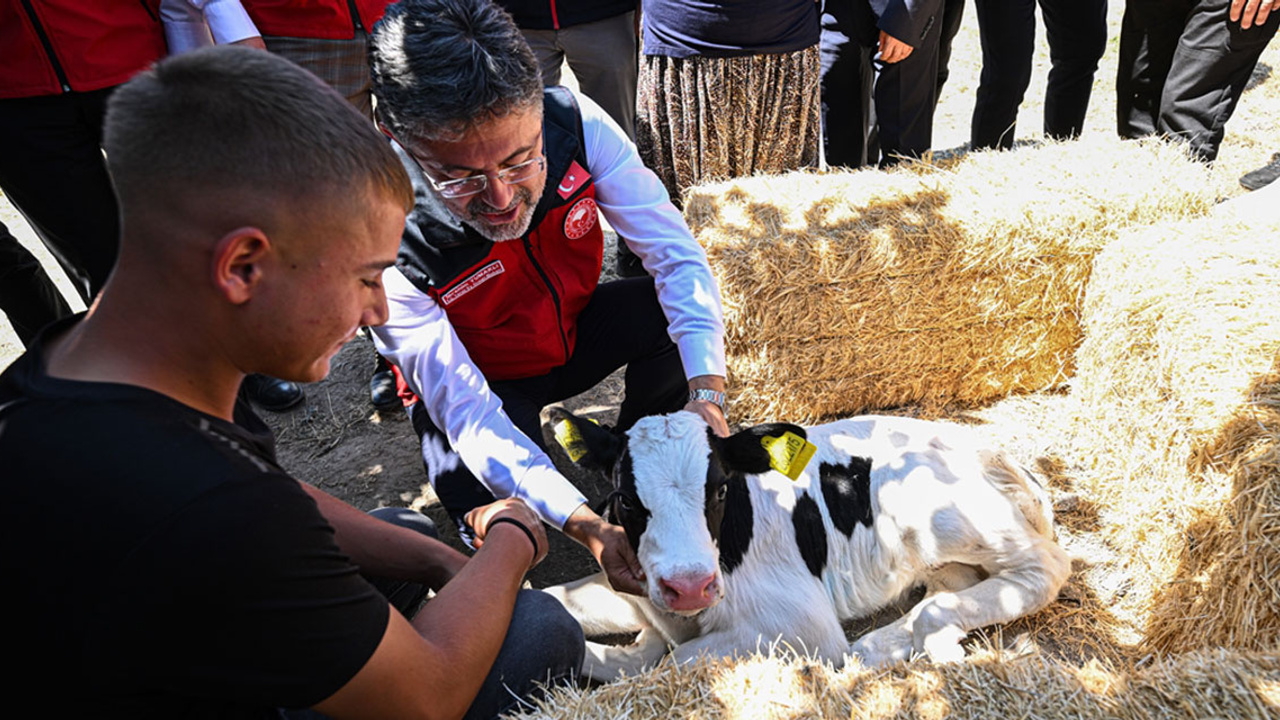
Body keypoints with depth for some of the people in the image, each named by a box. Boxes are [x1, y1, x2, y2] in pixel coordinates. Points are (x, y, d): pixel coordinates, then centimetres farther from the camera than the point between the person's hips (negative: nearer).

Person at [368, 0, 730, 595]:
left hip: (574, 328, 4)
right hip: (480, 381, -3)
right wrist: (586, 526, -43)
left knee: (678, 306, -23)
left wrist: (707, 393, -37)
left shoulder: (575, 124, -26)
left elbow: (677, 254, -22)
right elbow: (465, 409, -33)